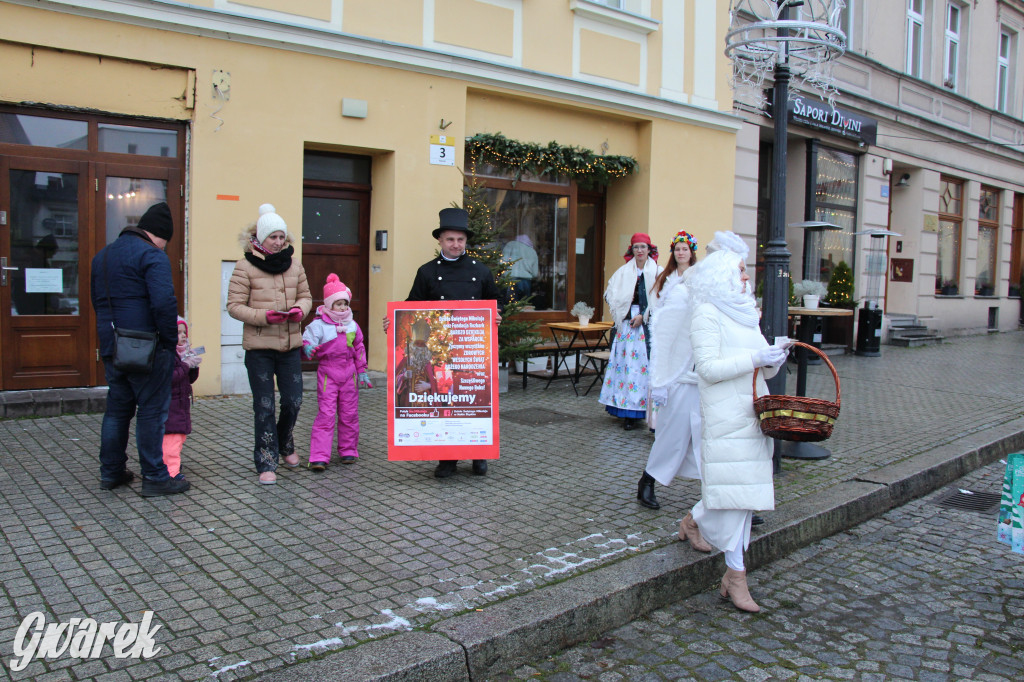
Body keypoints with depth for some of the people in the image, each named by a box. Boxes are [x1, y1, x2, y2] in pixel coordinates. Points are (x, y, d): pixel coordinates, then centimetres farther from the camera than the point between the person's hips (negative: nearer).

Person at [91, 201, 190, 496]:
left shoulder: (102, 255, 16)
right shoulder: (151, 255, -13)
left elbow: (97, 301, 23)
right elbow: (164, 302, -24)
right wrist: (171, 340, -14)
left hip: (111, 347, 8)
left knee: (116, 409, 17)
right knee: (152, 411, -1)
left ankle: (111, 472, 25)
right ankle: (154, 477, 4)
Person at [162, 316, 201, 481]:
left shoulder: (182, 354, 16)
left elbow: (190, 379, 16)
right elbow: (169, 378, -27)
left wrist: (194, 366, -1)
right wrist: (186, 365, -20)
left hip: (182, 404, 10)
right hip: (169, 405, -10)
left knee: (181, 434, 17)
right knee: (171, 437, -11)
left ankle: (173, 462, 30)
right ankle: (171, 470, -10)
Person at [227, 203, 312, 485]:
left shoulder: (294, 265, 8)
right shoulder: (245, 267, -5)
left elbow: (305, 295, 17)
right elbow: (234, 305, -5)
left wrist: (300, 309, -5)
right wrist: (263, 316, -20)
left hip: (290, 345, 4)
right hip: (259, 347, -4)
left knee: (293, 401, 8)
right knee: (264, 406, 2)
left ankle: (285, 445, 36)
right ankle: (266, 463, 14)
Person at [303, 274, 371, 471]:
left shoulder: (352, 325, 10)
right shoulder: (318, 325, -4)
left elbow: (359, 349, 17)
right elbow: (306, 342, -10)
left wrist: (362, 371, 16)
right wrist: (307, 349, -33)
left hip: (349, 373, 4)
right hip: (327, 372, -4)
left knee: (349, 414, 9)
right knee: (326, 415, -7)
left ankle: (348, 451, 23)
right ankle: (319, 457, -5)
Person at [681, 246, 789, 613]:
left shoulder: (746, 311, 18)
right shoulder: (707, 314, -6)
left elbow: (762, 368, 20)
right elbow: (708, 367, -16)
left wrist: (774, 359, -1)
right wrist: (754, 359, -19)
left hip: (754, 411, 8)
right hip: (726, 415, -8)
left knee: (744, 487, 10)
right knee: (734, 489, -6)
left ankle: (695, 521, 33)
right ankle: (736, 574, 2)